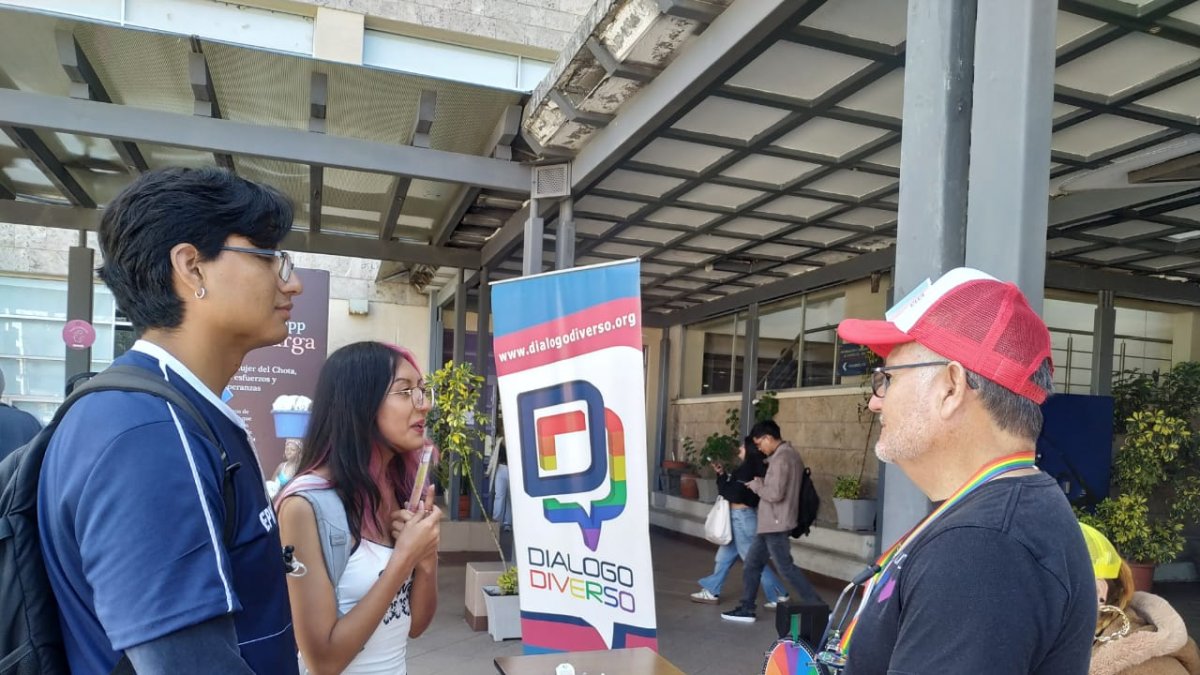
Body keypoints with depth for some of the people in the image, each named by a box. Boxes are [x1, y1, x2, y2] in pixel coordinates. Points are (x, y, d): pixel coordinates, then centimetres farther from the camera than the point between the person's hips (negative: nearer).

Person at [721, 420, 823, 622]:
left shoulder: (781, 458, -19)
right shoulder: (790, 454, 13)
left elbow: (775, 493, -26)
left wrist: (756, 485, -10)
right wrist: (762, 482, 9)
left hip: (775, 524, -10)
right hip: (771, 523, 10)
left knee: (786, 567, -3)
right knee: (752, 564, 13)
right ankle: (746, 608, 20)